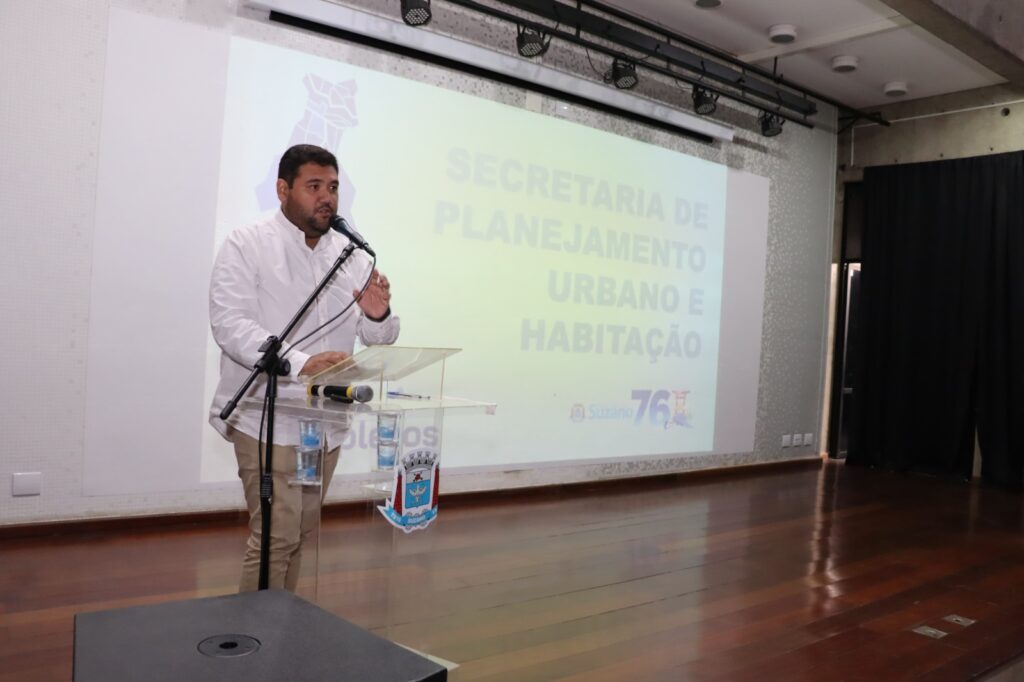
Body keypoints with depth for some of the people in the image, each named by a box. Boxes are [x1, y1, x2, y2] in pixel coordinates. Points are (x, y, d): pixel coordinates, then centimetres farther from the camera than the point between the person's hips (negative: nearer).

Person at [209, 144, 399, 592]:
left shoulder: (352, 255, 8)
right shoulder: (247, 245, -4)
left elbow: (378, 340, 10)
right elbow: (230, 324, -18)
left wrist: (378, 316, -14)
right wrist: (300, 362, -31)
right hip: (269, 419, -5)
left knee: (301, 535, 15)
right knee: (276, 537, -6)